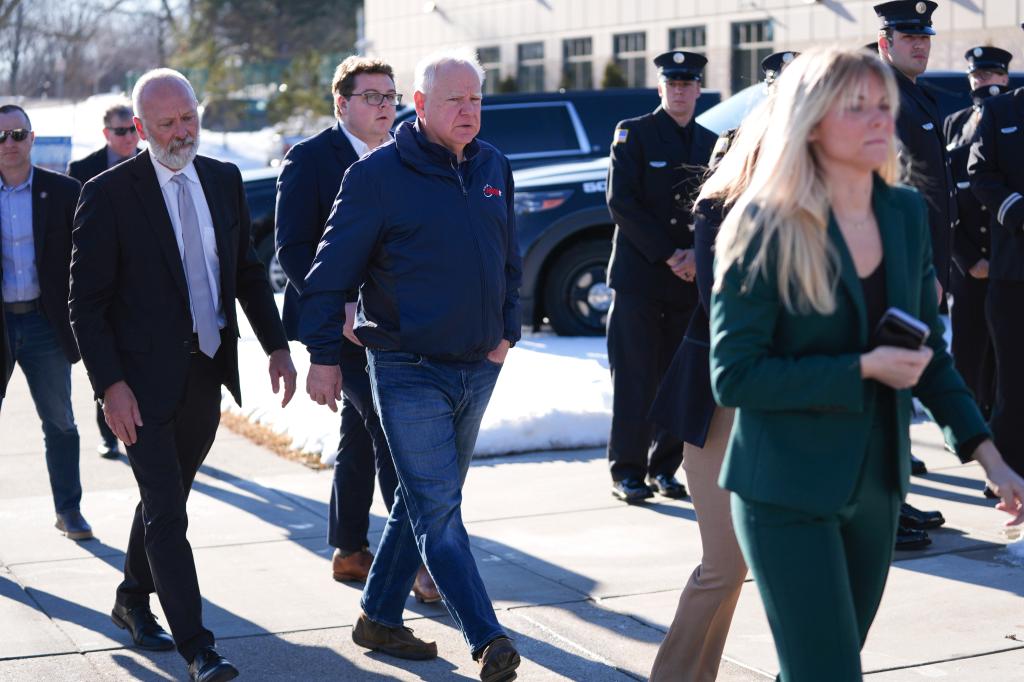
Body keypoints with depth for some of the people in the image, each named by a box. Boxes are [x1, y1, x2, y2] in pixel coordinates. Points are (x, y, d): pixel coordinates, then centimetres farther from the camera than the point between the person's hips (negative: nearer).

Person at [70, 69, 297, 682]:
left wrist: (277, 344, 5)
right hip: (145, 378, -5)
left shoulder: (225, 181, 6)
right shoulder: (109, 193, -10)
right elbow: (87, 302, -10)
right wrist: (110, 384, -18)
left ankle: (134, 602, 39)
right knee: (166, 513, -7)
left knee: (167, 497, 19)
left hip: (208, 374, 6)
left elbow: (249, 270, 15)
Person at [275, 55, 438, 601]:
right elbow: (292, 248, -13)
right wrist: (338, 308, -23)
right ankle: (421, 560, -10)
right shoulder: (309, 159, -8)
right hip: (343, 324, -7)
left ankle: (349, 551, 26)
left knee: (361, 437, 15)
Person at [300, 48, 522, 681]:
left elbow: (510, 260, 20)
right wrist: (325, 356, -8)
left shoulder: (495, 168, 8)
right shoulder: (379, 173, -9)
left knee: (423, 502, 15)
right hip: (410, 371, -6)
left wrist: (507, 331, 10)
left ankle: (380, 618, 28)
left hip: (478, 368, 6)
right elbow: (332, 270, -7)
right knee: (439, 512, -9)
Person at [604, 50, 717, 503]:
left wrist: (698, 255, -6)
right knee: (634, 378, -3)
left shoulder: (711, 143, 14)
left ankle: (665, 467, 13)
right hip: (639, 275, -4)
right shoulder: (633, 134, 1)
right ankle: (627, 471, 3)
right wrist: (668, 255, -12)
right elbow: (621, 202, -8)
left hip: (690, 279, 4)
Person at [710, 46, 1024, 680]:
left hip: (876, 482, 6)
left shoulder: (907, 213, 3)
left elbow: (930, 351, 10)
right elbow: (734, 376, -16)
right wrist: (862, 370, -21)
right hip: (789, 491, -5)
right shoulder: (767, 228, -13)